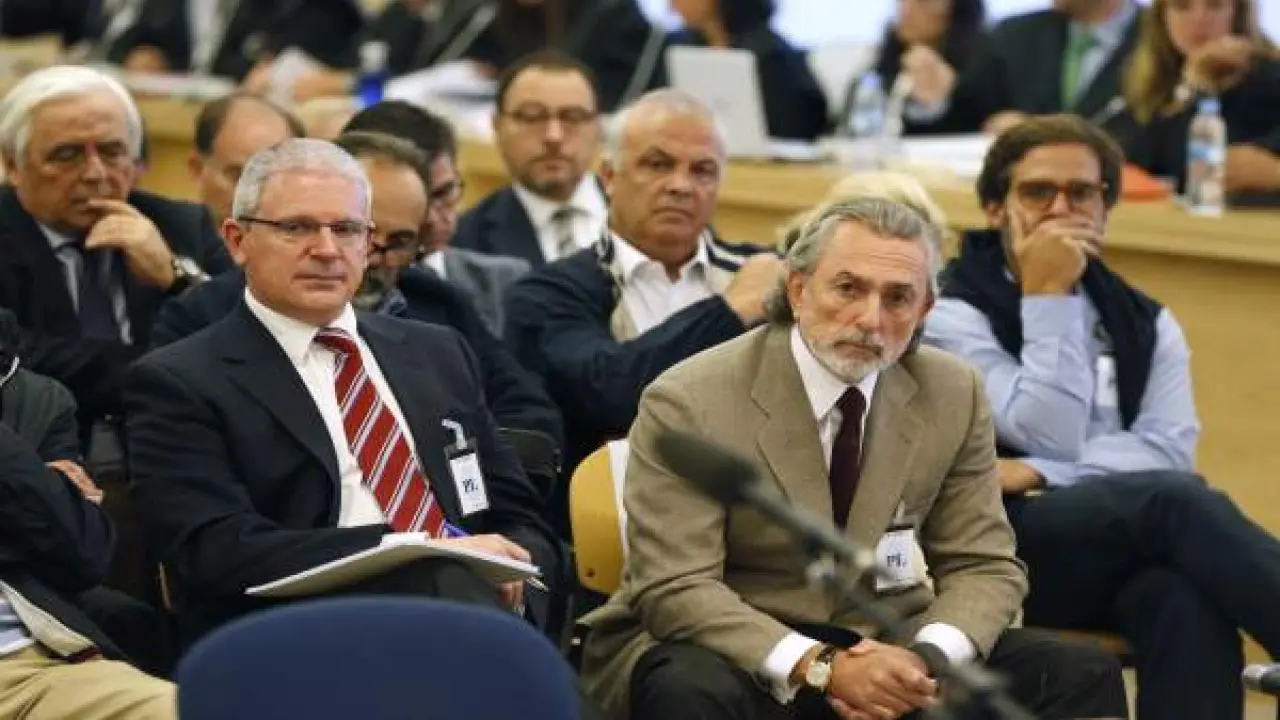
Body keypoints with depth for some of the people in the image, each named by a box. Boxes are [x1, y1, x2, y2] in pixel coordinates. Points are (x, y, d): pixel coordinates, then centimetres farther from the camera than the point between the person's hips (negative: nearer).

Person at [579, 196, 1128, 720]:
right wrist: (818, 667, -32)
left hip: (881, 649, 4)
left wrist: (924, 659, -21)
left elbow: (984, 567, 2)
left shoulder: (953, 396, 1)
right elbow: (677, 589, -18)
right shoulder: (689, 403, -13)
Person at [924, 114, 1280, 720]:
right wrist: (1045, 299, -10)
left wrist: (1039, 474, -12)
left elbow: (1169, 450, -1)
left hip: (1129, 550, 4)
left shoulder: (1146, 324, 17)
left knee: (1188, 597, -36)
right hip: (1007, 549, -4)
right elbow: (1053, 437, -10)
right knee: (1174, 498, -33)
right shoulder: (952, 315, 2)